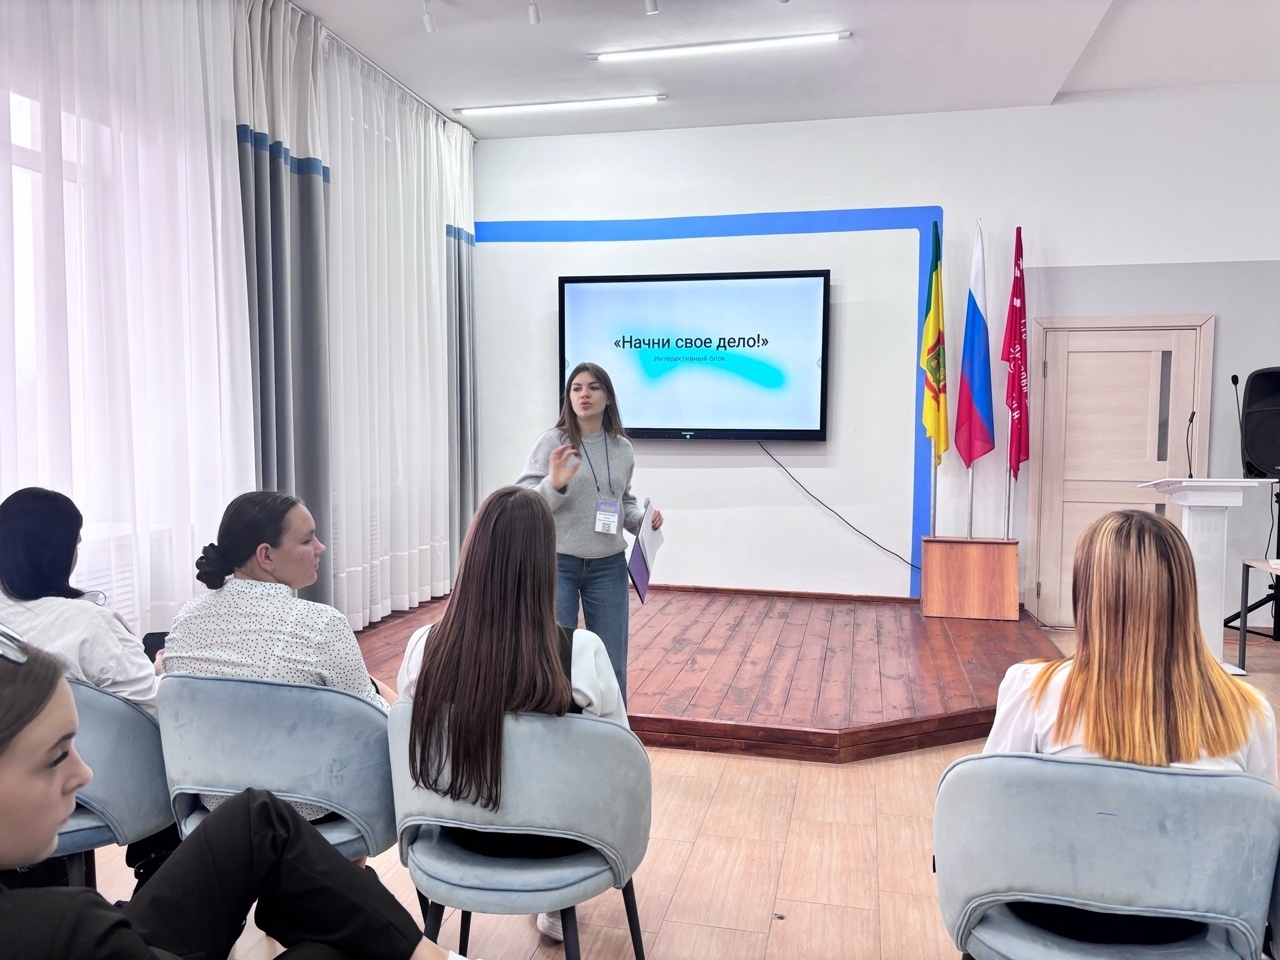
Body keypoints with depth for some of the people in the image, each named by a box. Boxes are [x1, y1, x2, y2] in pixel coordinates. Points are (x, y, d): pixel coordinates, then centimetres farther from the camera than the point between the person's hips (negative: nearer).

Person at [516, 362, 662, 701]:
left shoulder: (623, 448, 4)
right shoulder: (551, 442, -7)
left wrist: (642, 519, -2)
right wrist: (555, 484, -27)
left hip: (608, 567, 3)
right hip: (555, 563, -3)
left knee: (611, 664, 13)